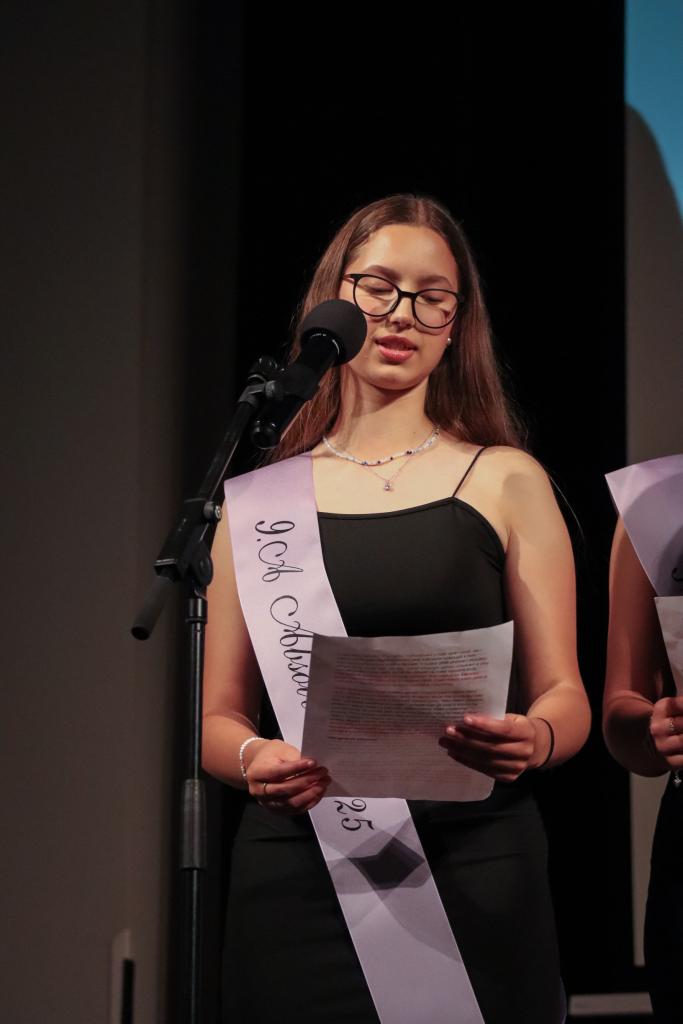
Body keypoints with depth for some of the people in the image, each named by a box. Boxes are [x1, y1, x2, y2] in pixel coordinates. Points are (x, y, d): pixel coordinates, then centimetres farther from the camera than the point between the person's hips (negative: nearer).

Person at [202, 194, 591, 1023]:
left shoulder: (504, 481, 9)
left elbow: (565, 697, 4)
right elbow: (220, 717, 10)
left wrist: (534, 740, -19)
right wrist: (254, 759, -13)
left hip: (474, 870, -1)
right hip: (297, 874, 1)